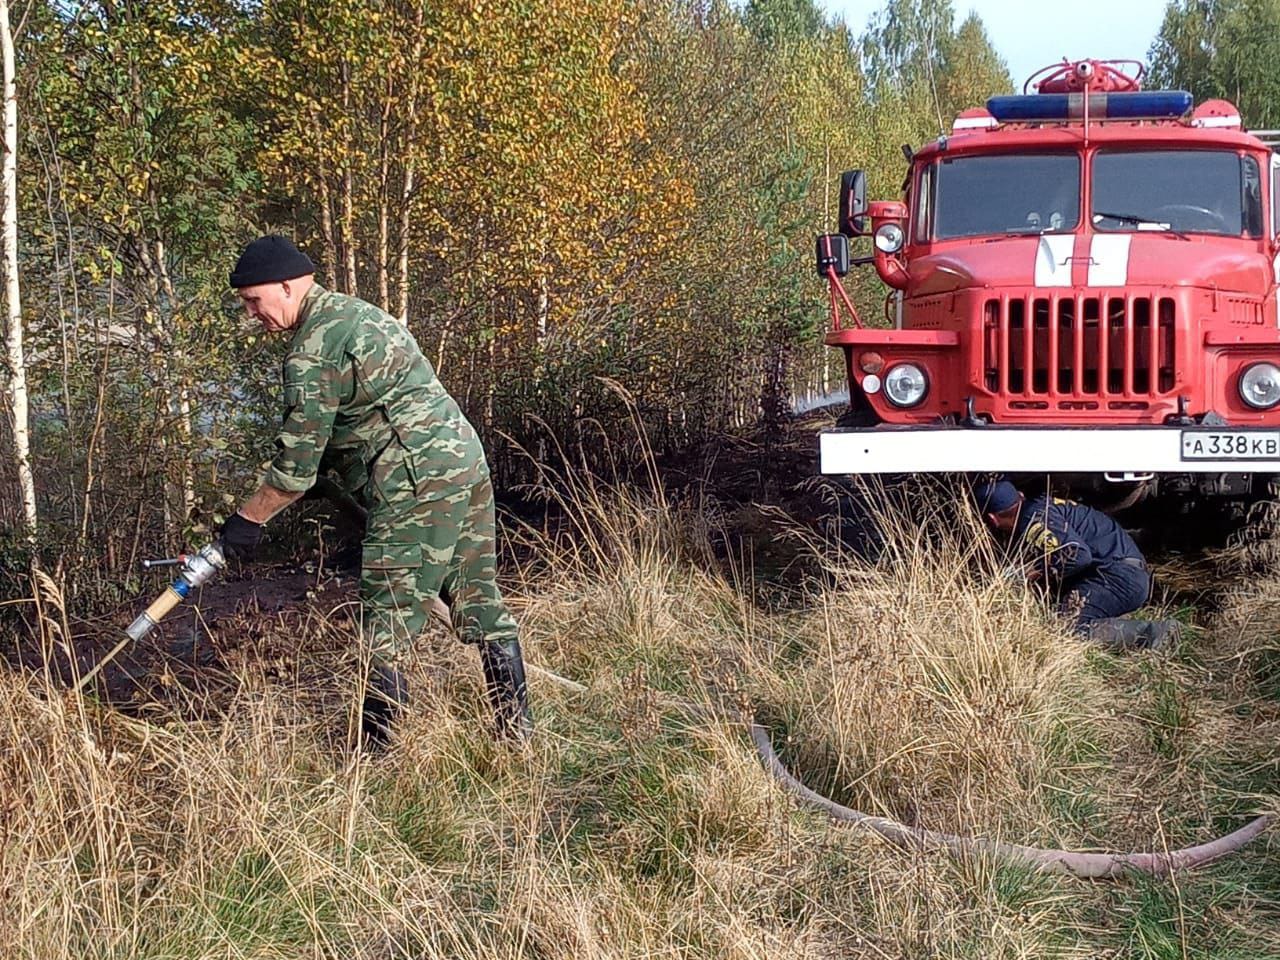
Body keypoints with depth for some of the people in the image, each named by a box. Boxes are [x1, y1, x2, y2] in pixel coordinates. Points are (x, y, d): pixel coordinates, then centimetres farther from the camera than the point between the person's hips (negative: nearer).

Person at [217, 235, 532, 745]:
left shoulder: (313, 353, -11)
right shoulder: (359, 312, 20)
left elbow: (298, 464, -10)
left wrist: (248, 519, 2)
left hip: (418, 486, -10)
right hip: (467, 464, 10)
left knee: (386, 627, -3)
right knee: (480, 603, 14)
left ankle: (376, 749, 2)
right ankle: (517, 730, 20)